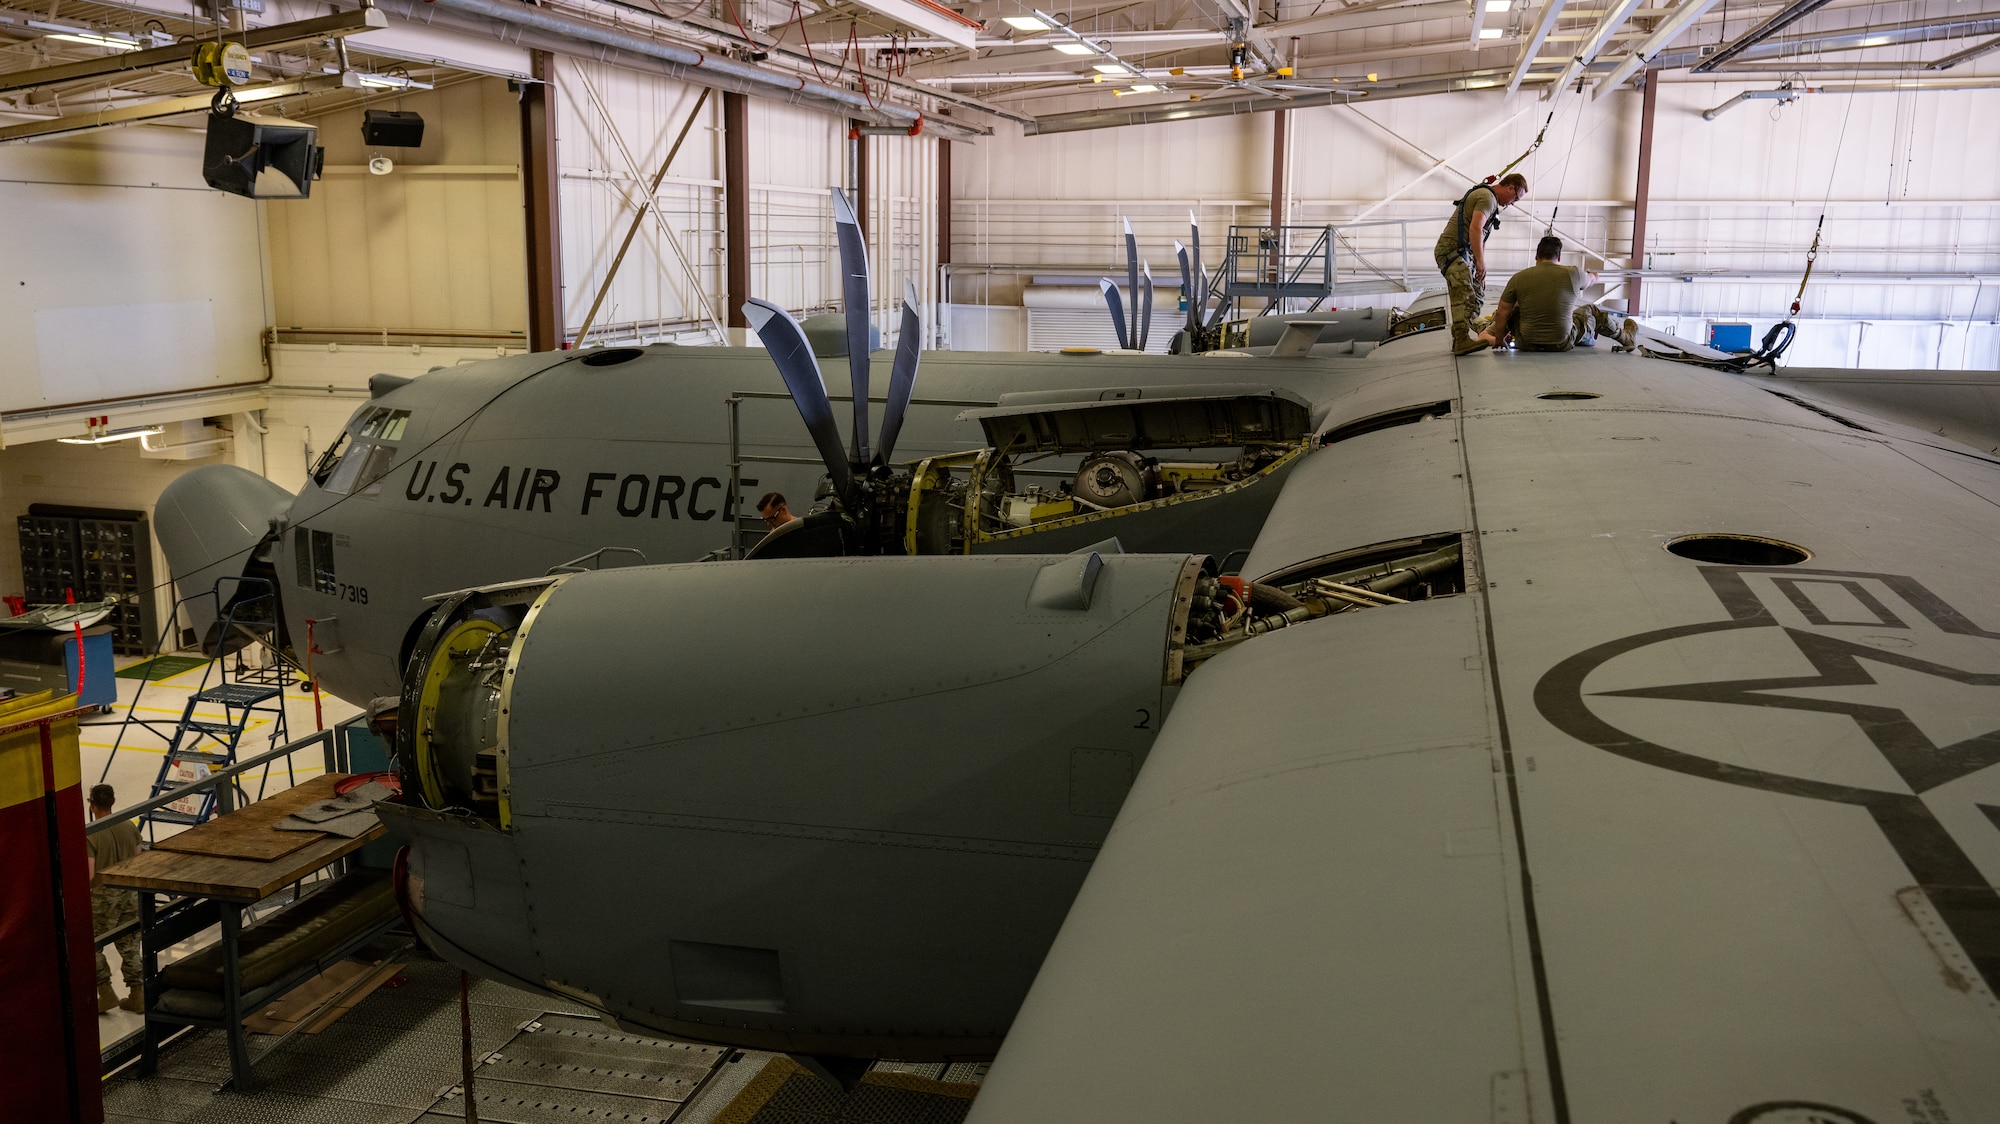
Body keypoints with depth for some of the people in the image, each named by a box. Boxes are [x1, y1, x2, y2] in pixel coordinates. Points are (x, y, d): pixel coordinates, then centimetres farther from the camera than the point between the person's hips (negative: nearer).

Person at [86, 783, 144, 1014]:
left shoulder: (89, 836, -20)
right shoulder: (130, 827, -3)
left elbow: (88, 875, -20)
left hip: (101, 897, -5)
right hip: (128, 893, 5)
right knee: (130, 945, 14)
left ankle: (106, 993, 14)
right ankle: (137, 995, 17)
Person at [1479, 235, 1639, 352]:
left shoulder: (1518, 278, -10)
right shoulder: (1573, 274, -7)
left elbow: (1502, 314, -6)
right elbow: (1590, 279, 19)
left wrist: (1498, 341, 9)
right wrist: (1594, 276, 45)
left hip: (1527, 344, -1)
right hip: (1563, 344, 1)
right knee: (1592, 312, 29)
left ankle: (1486, 333, 53)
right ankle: (1625, 336, 51)